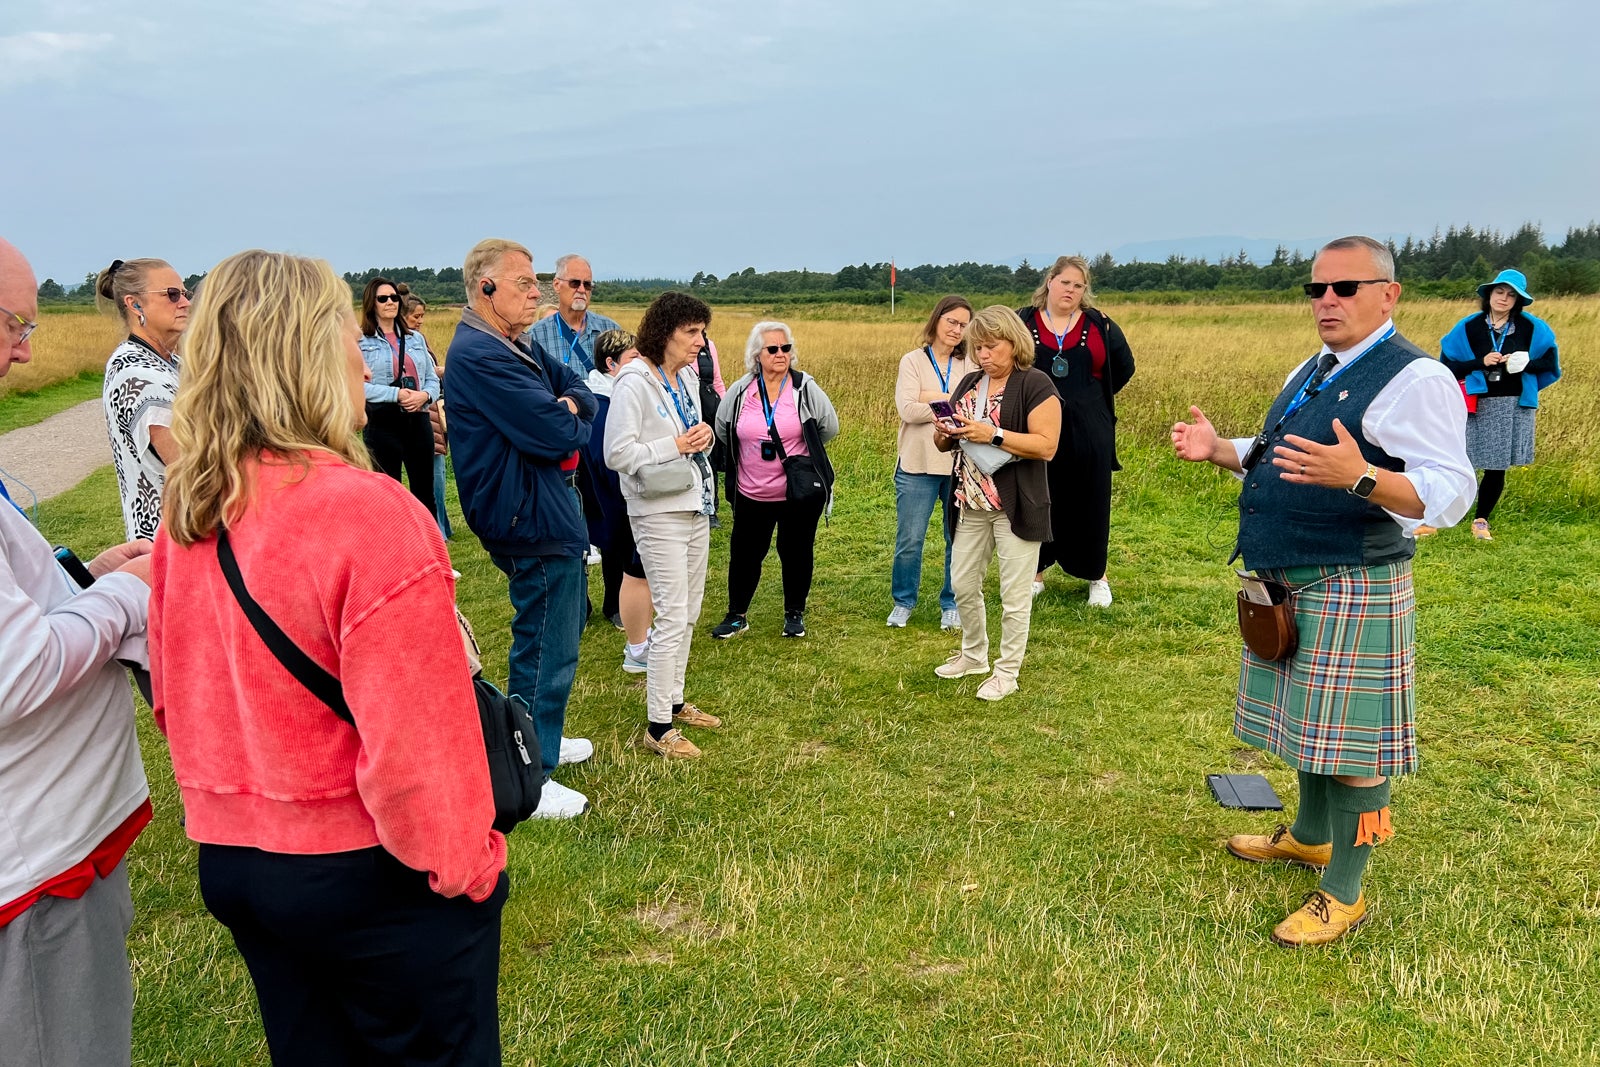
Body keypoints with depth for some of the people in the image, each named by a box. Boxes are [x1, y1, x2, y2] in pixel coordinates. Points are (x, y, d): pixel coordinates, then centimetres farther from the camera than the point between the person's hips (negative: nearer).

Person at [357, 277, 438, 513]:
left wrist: (425, 395, -10)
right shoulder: (361, 341, -2)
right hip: (382, 423, -4)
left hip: (418, 420, 4)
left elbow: (432, 378, 12)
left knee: (425, 491, 9)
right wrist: (396, 394, -20)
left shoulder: (416, 339, 13)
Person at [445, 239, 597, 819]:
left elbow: (578, 387, 13)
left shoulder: (513, 348, 12)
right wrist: (573, 425, -4)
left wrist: (569, 406, -10)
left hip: (551, 512, 11)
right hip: (534, 520, -11)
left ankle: (541, 738, 41)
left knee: (563, 629, 24)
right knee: (546, 650, -2)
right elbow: (554, 435, -27)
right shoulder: (479, 354, -22)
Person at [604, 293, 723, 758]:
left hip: (696, 504, 9)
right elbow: (617, 454, -20)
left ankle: (674, 701, 30)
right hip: (660, 512, -9)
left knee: (688, 614, 15)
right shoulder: (635, 383, -16)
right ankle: (658, 727, 3)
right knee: (673, 617, -7)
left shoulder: (689, 377, 9)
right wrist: (675, 446, -19)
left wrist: (704, 435, -1)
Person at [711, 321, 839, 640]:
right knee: (744, 553, 10)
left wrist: (799, 454, 10)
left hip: (800, 494, -1)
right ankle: (736, 615, 26)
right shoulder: (739, 392, -3)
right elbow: (723, 433, 13)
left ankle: (795, 613, 28)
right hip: (751, 494, 2)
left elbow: (829, 428, 5)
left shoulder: (806, 389, -7)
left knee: (796, 552, 10)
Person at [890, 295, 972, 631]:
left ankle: (952, 604, 24)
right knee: (909, 540, 3)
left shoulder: (970, 364, 7)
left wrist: (932, 397, -13)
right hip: (918, 465, -1)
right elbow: (908, 410, -12)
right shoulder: (913, 361, 2)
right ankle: (904, 602, 23)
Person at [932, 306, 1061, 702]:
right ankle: (973, 655, 35)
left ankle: (1007, 672, 17)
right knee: (963, 585, 15)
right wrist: (944, 434, -8)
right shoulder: (969, 383, 12)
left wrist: (992, 435, -24)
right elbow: (946, 442, 15)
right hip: (971, 504, 7)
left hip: (1016, 506, -7)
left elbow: (1046, 446, -19)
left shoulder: (1035, 385, -9)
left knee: (1015, 594, 3)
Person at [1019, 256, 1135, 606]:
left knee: (1090, 503, 7)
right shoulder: (1023, 322, 2)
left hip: (1088, 434, 0)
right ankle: (1036, 571, 21)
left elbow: (1124, 366, 15)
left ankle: (1097, 577, 20)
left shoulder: (1099, 325, 4)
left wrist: (1092, 397, 10)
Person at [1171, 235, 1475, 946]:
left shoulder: (1415, 380, -14)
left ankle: (1344, 893, 13)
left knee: (1348, 739, 0)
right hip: (1289, 584, 9)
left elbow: (1449, 493, -22)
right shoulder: (1308, 375, 15)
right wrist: (1219, 449, 8)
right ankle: (1310, 836, 42)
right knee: (1307, 723, 22)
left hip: (1351, 589, -9)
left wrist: (1360, 477, -39)